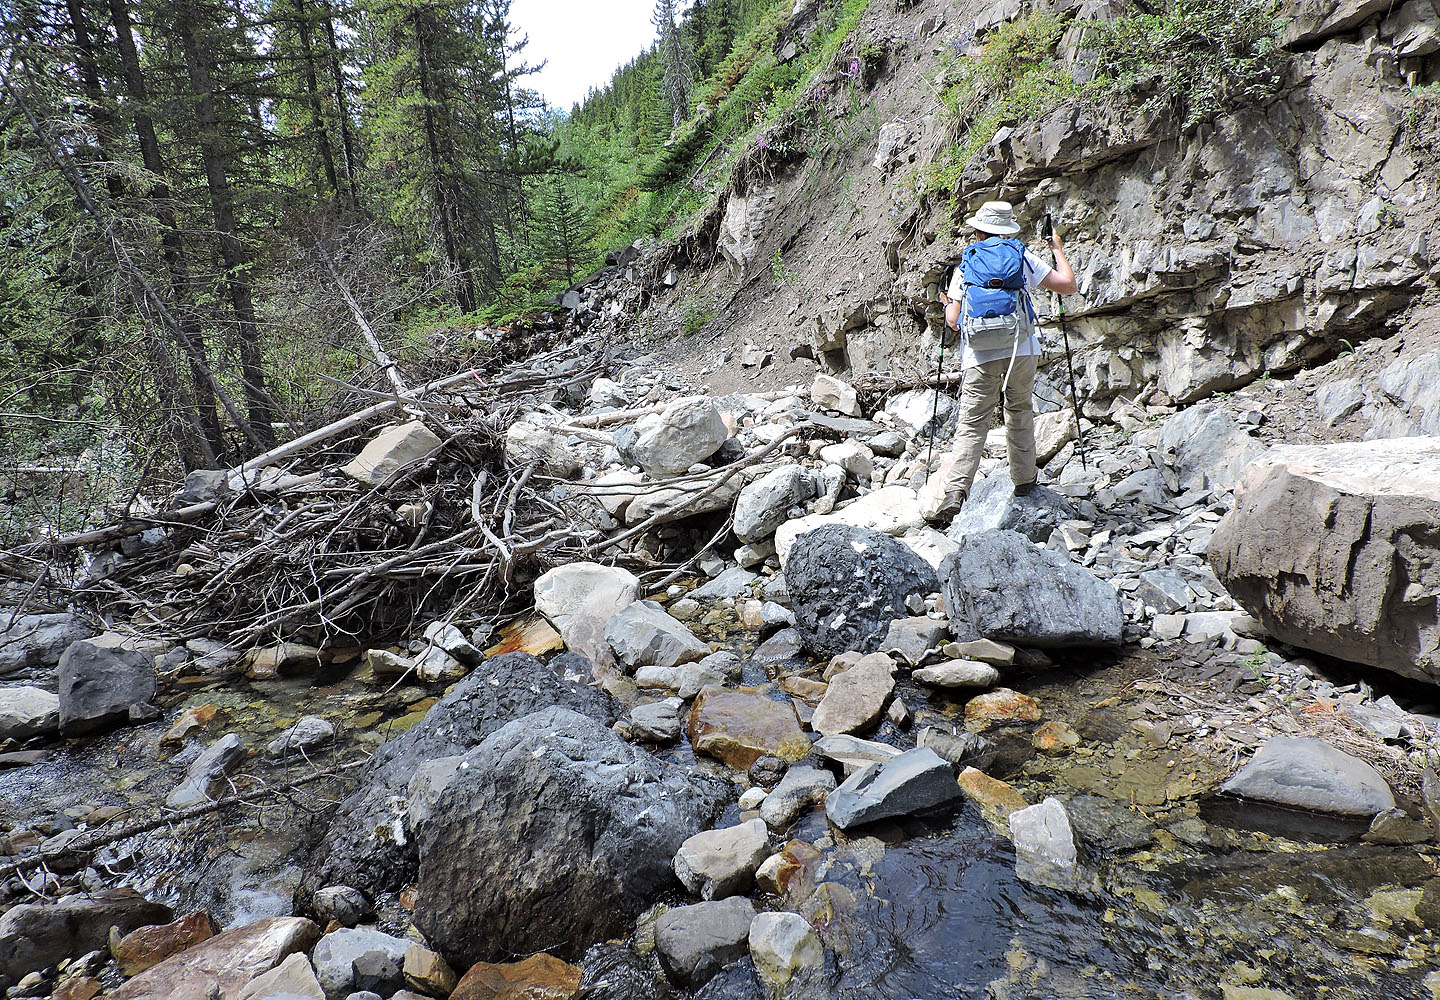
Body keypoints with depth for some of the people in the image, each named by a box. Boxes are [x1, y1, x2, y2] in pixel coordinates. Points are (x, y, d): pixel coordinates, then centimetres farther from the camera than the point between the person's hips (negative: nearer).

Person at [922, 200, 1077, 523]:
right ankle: (1024, 480, 28)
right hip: (1021, 351, 1)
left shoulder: (965, 267, 6)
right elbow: (1068, 285, 7)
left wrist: (947, 304, 25)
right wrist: (1058, 249, 23)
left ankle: (953, 494, -11)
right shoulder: (1023, 259, 6)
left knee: (971, 425, -1)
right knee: (1020, 412, 21)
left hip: (981, 357, -1)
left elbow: (954, 322, 2)